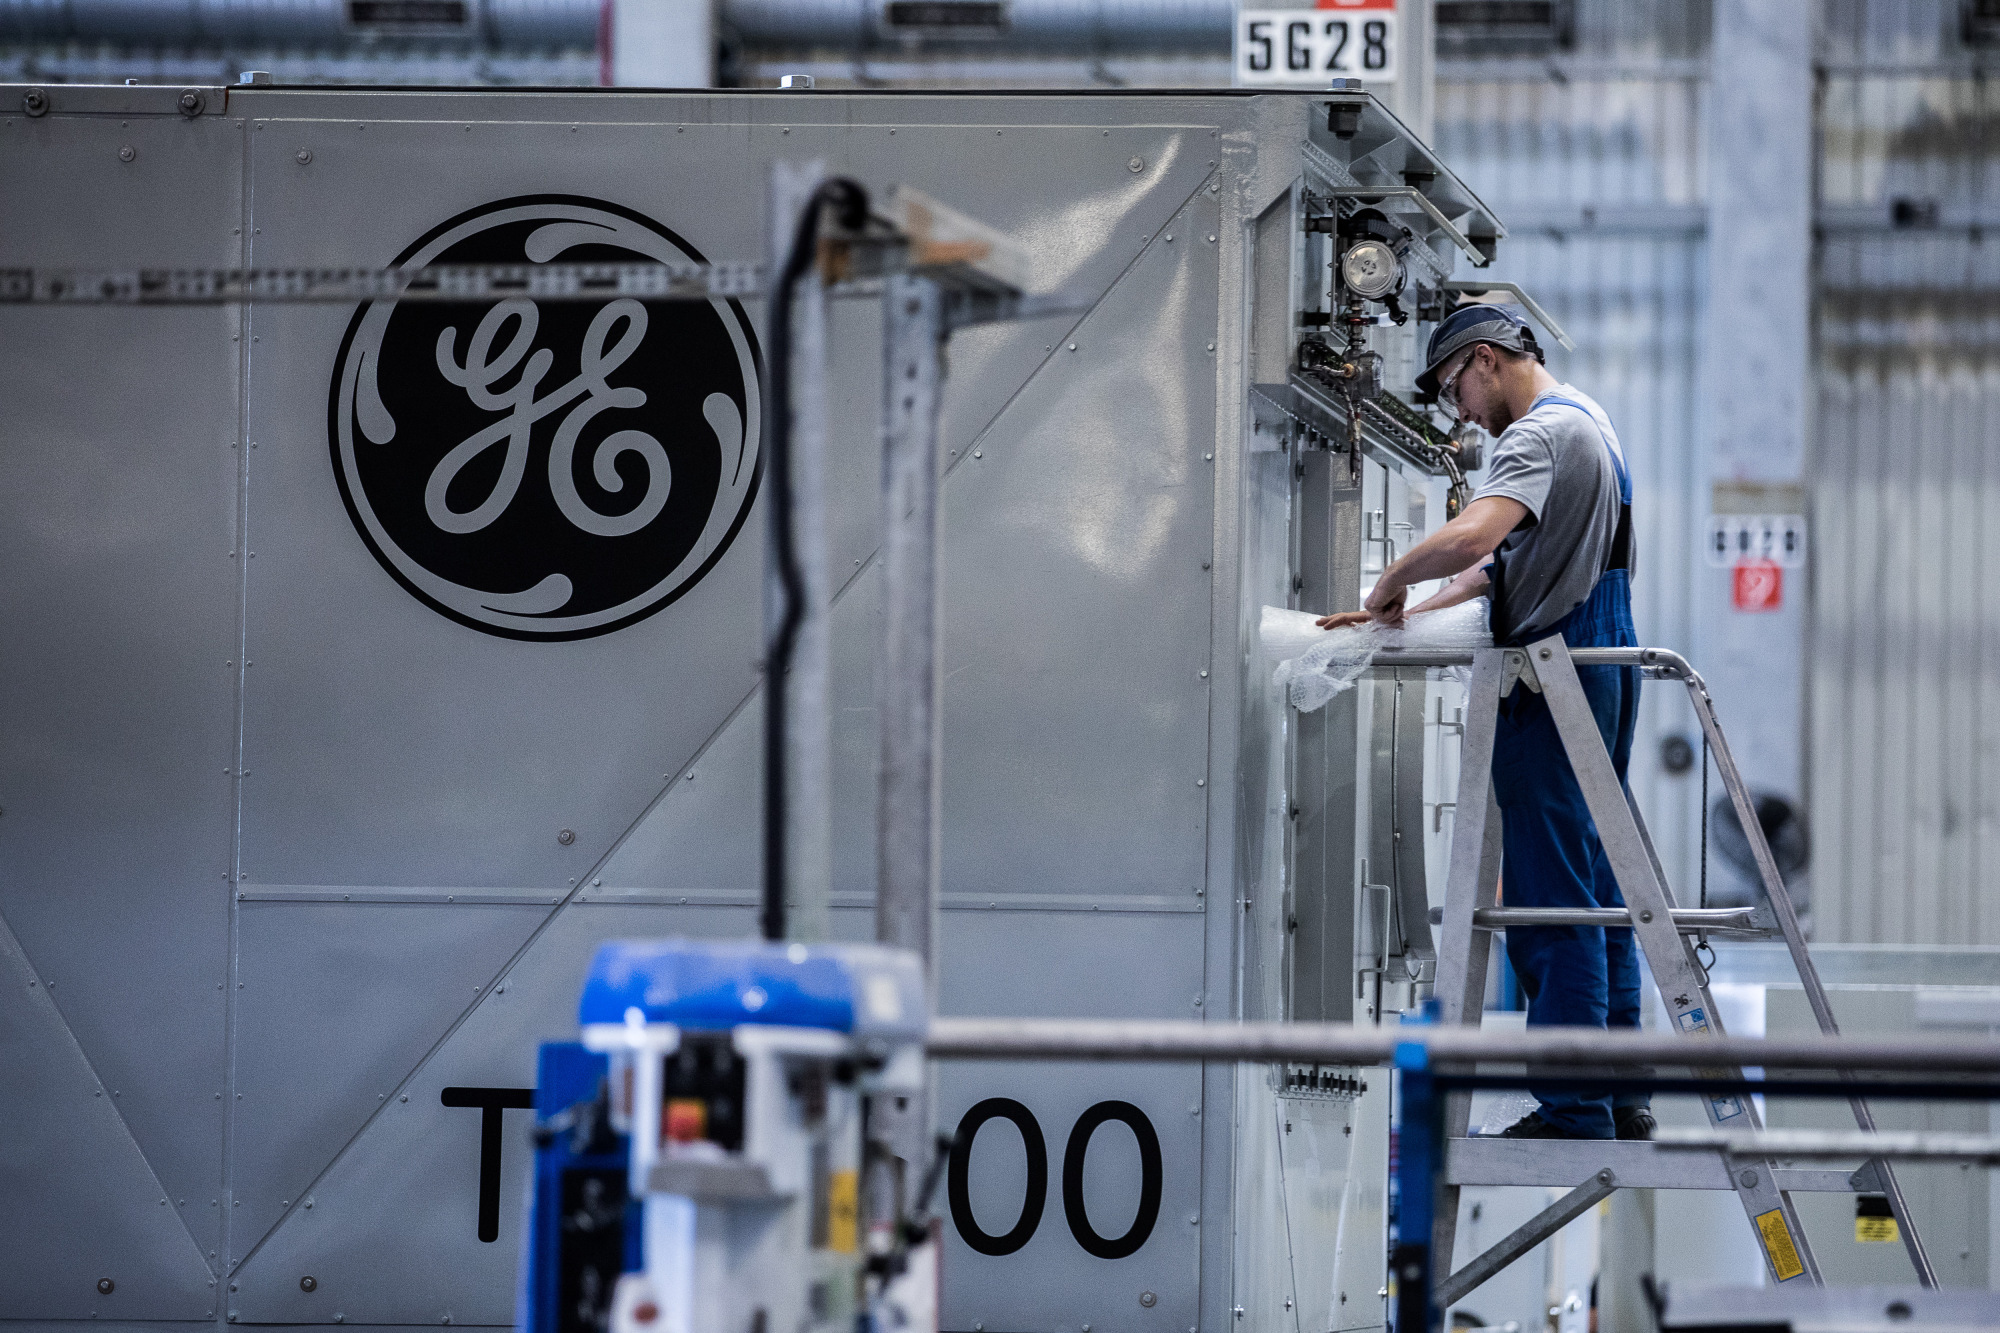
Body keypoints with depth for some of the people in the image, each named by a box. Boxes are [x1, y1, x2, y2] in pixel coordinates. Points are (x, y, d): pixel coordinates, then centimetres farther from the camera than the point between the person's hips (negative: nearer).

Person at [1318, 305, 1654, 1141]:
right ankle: (1620, 1097, 16)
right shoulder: (1587, 424, 22)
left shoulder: (1542, 433, -13)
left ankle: (1573, 1112, -10)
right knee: (1596, 890, 13)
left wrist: (1390, 584, -12)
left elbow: (1469, 540, -29)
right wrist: (1405, 617, 18)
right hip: (1602, 666, 11)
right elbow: (1505, 566, 27)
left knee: (1549, 899, -9)